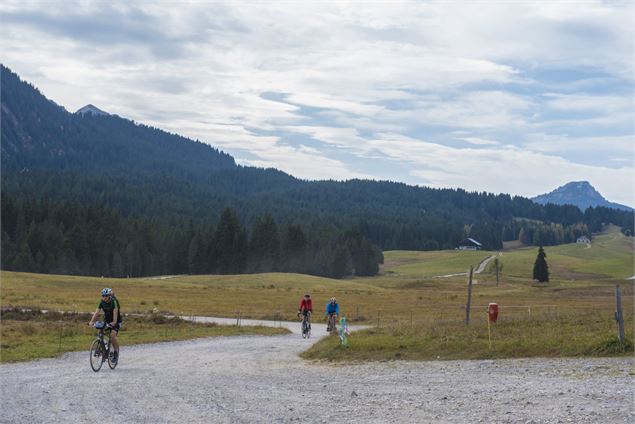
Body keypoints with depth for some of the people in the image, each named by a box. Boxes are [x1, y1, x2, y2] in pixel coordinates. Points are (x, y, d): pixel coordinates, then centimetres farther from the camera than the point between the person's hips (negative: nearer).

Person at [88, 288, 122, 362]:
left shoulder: (114, 302, -22)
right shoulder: (102, 302, -8)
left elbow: (115, 312, -33)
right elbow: (97, 312, -16)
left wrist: (114, 322, -47)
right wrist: (92, 321, -29)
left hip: (116, 321, -5)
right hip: (107, 320, 5)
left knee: (113, 335, -25)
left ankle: (116, 352, -7)